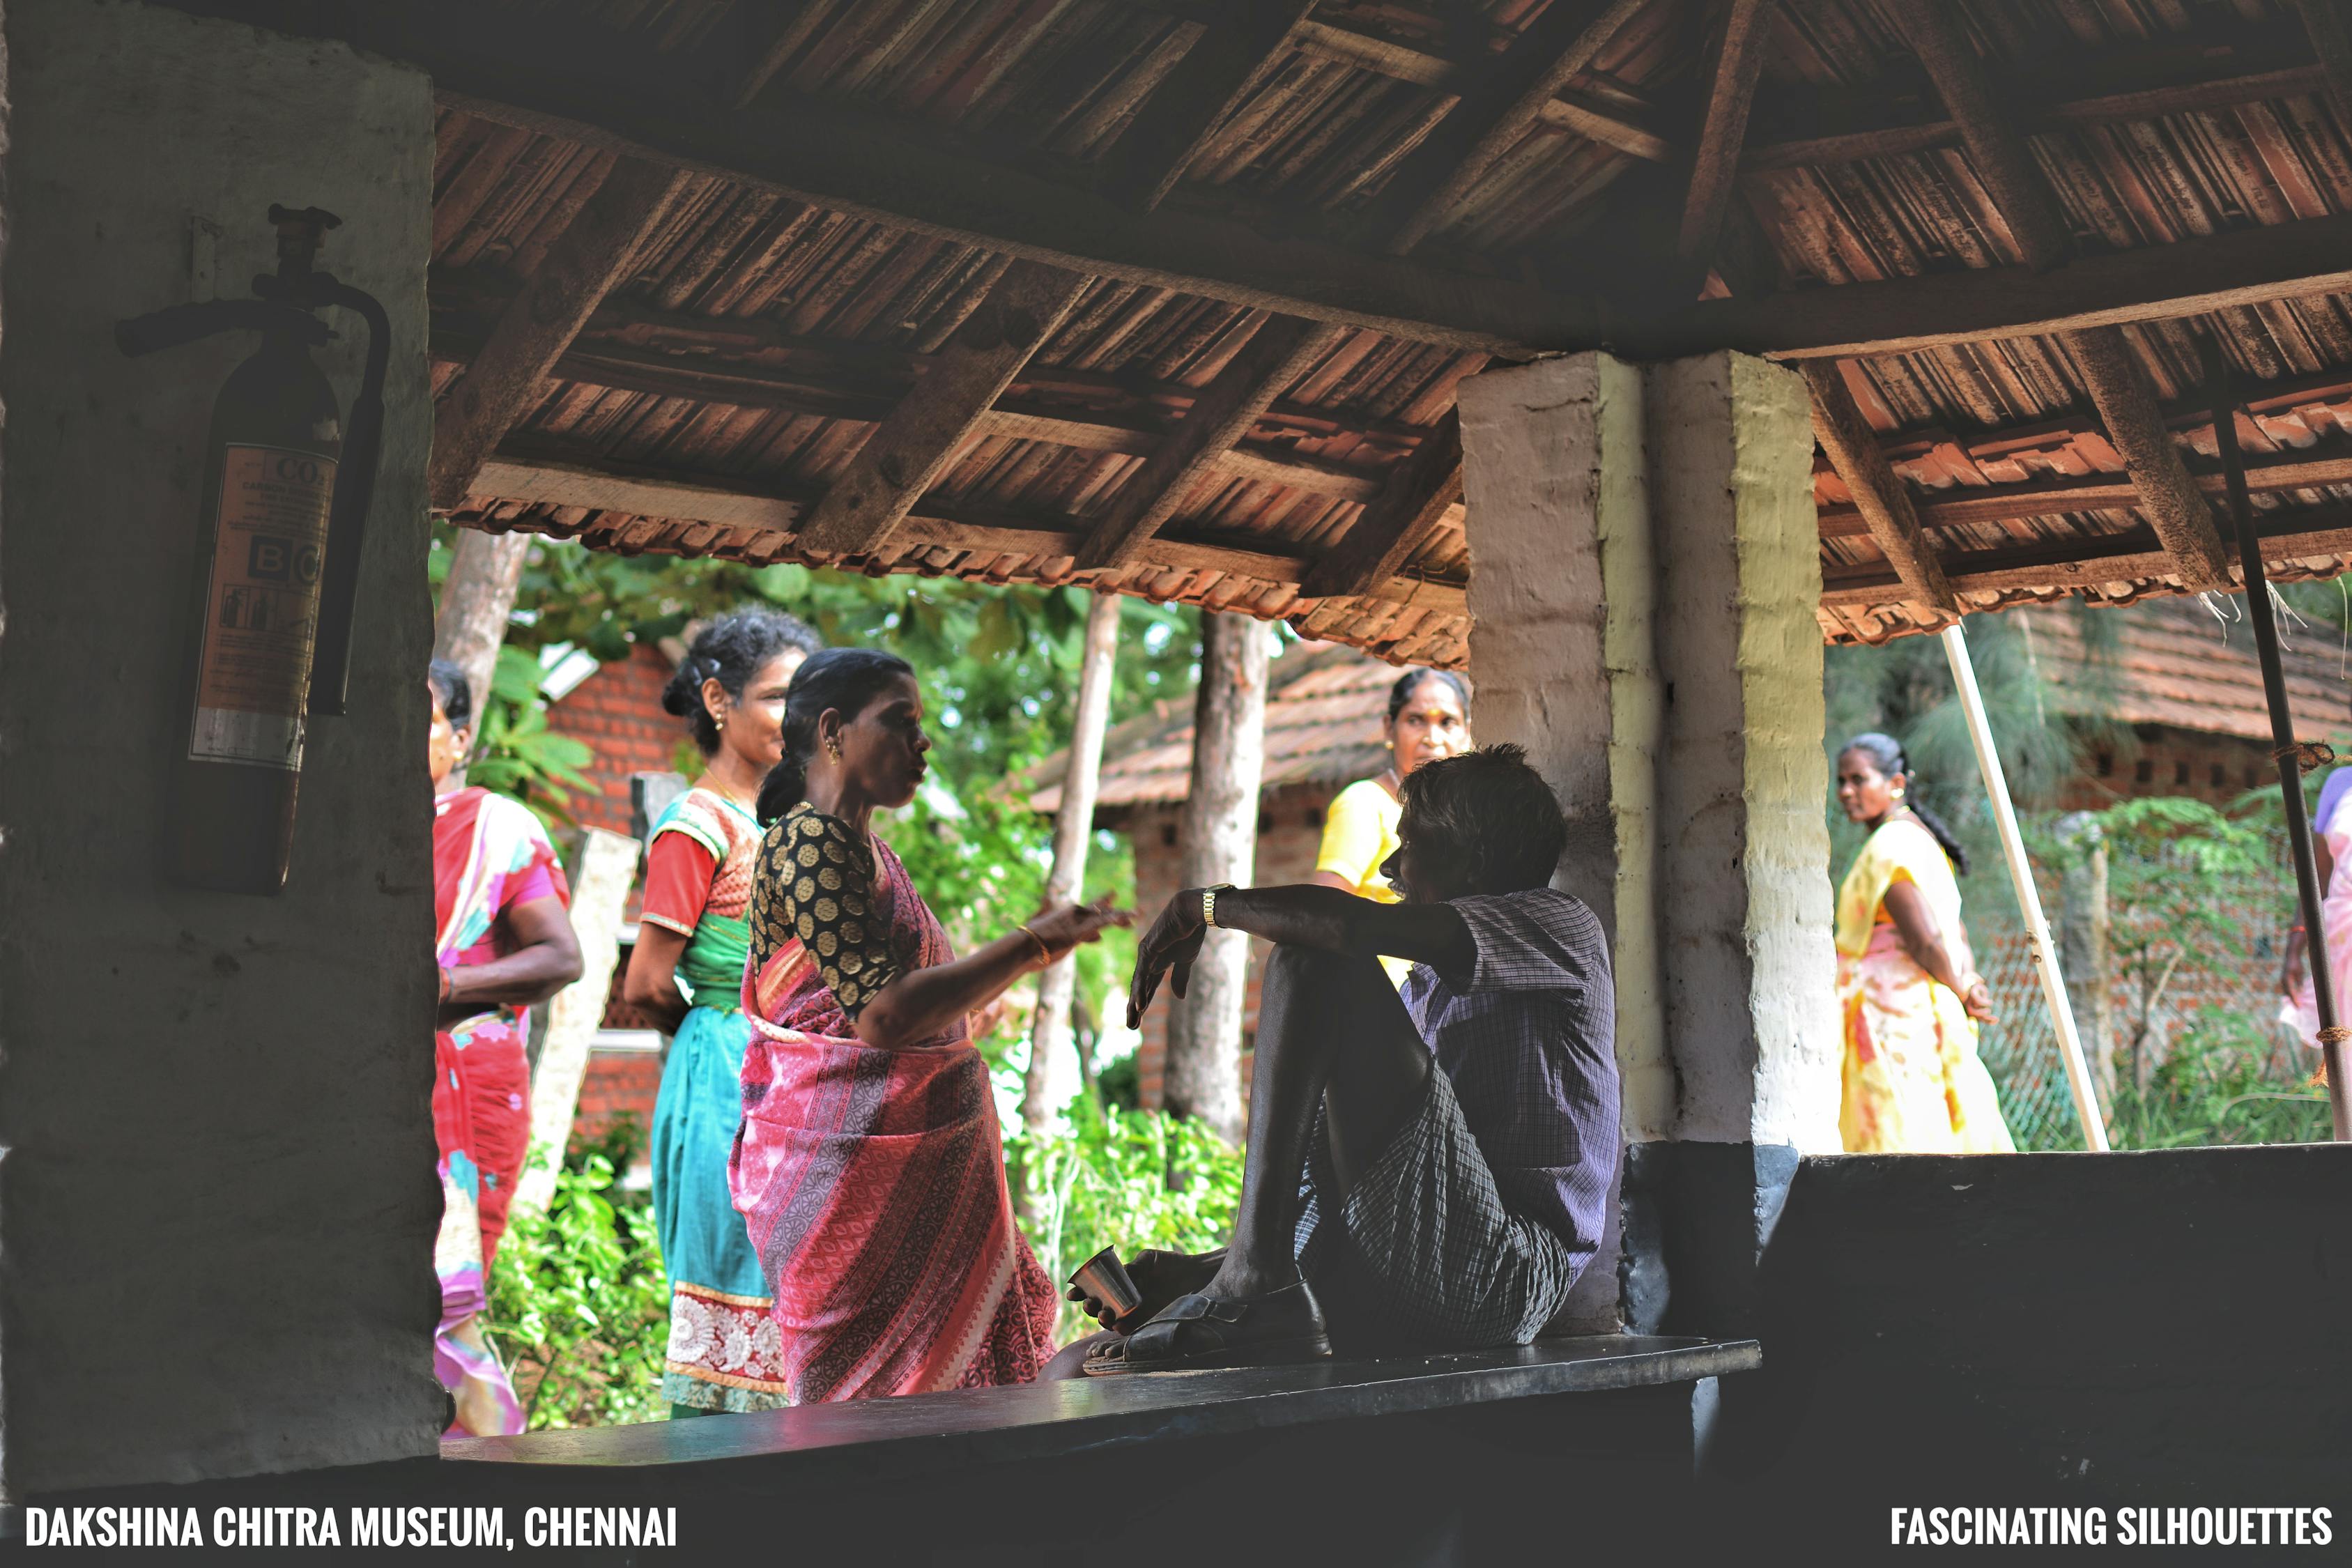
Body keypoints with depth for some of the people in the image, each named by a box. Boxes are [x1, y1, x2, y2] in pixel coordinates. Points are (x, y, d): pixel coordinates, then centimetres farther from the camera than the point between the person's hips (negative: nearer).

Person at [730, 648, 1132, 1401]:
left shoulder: (868, 847, 18)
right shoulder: (808, 841, -13)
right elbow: (882, 1014, -23)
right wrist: (1032, 946, -17)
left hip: (920, 1164, 10)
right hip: (850, 1169, -10)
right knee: (875, 1396, -6)